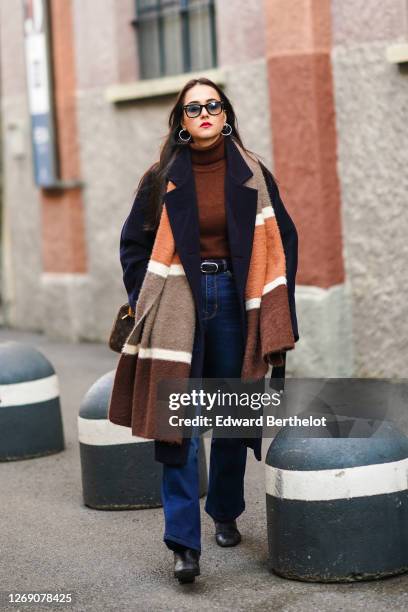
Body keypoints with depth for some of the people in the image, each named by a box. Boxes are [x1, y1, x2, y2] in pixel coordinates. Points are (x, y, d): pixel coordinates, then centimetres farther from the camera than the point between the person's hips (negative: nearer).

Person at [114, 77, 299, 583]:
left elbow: (284, 238, 10)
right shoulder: (162, 177, 2)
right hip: (180, 304, -1)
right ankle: (183, 542, -8)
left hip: (231, 302, 2)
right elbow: (134, 243, 8)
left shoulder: (250, 174, 4)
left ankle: (225, 513, 32)